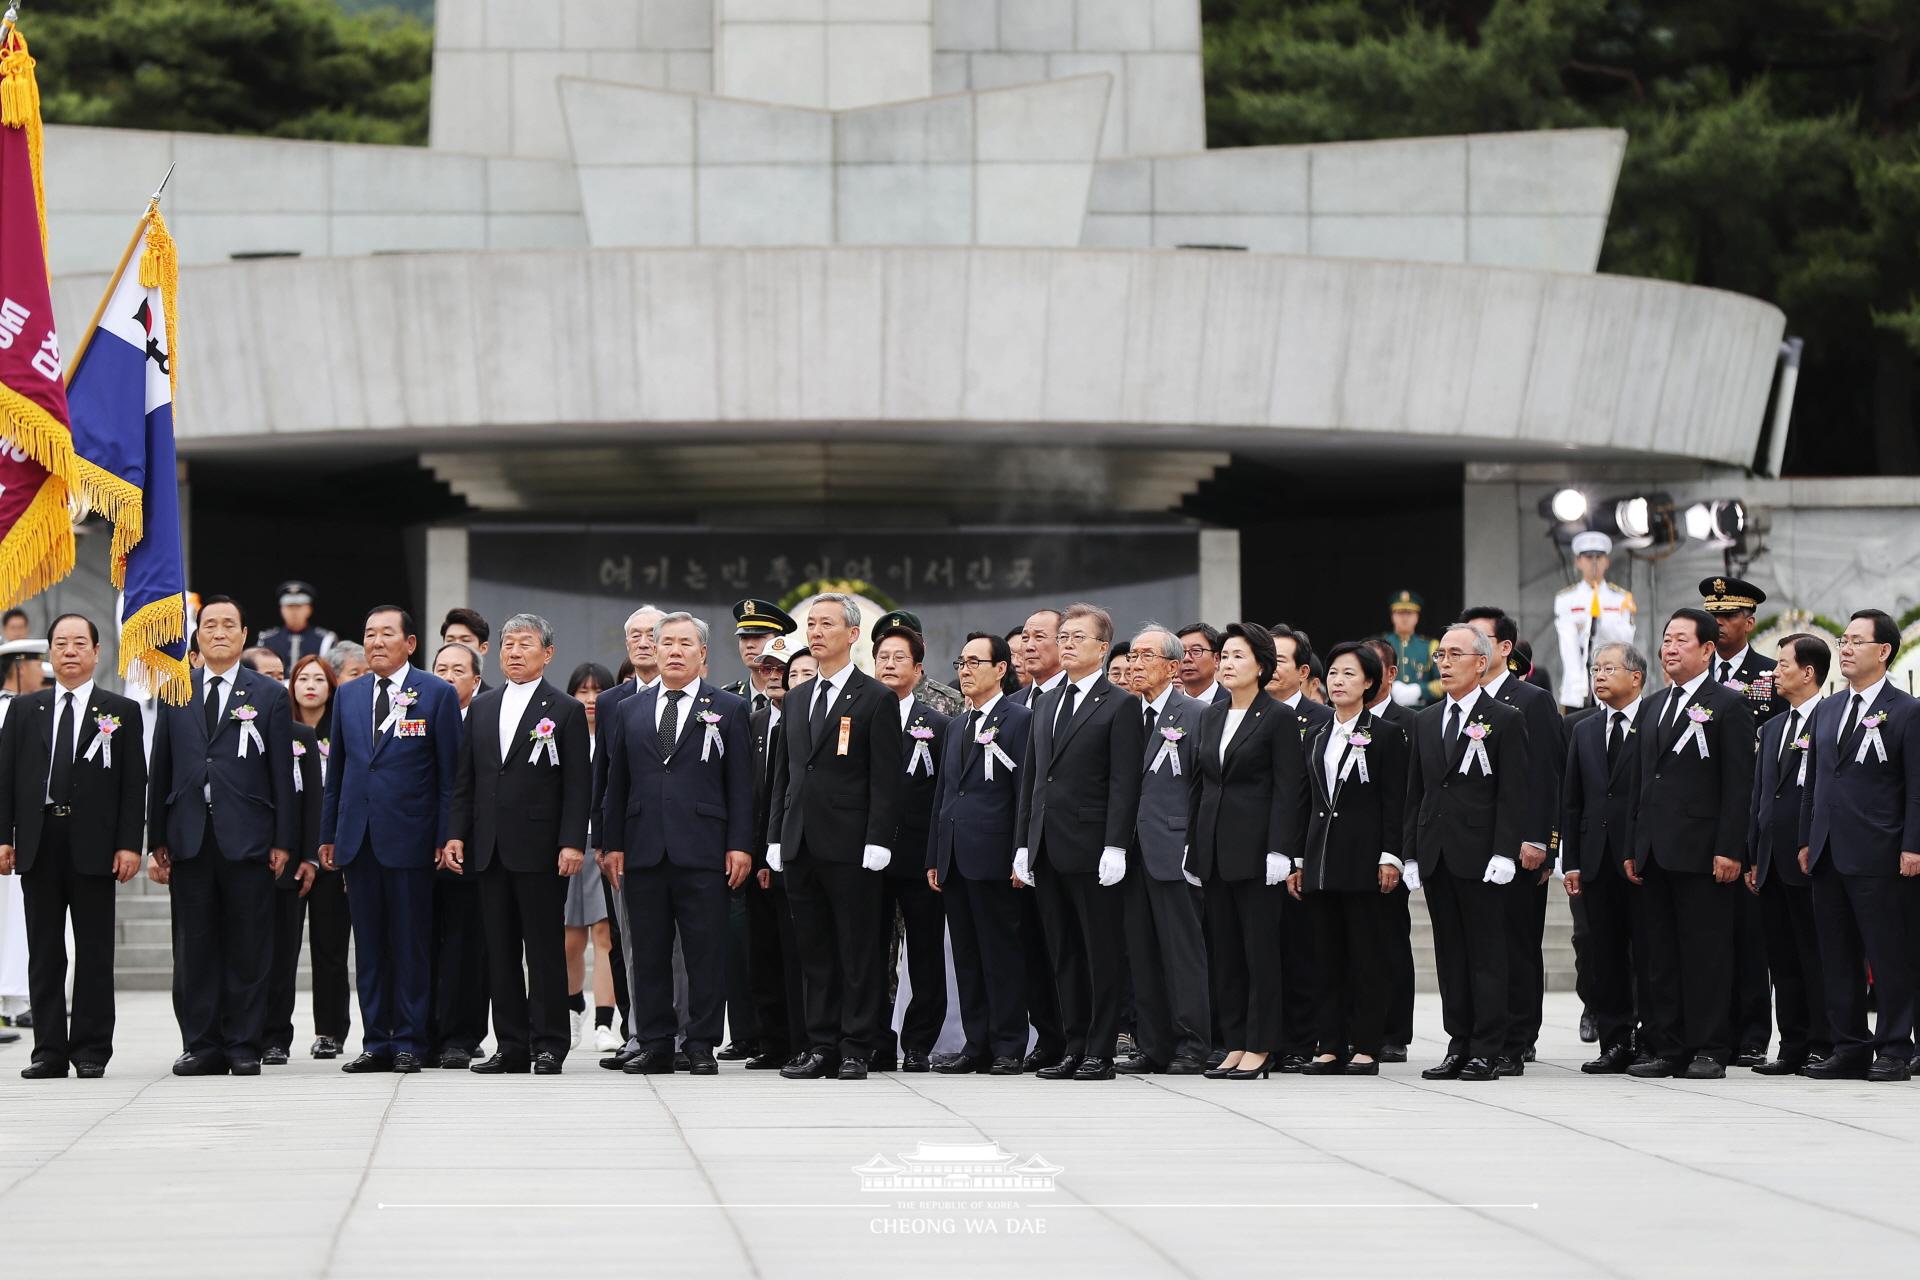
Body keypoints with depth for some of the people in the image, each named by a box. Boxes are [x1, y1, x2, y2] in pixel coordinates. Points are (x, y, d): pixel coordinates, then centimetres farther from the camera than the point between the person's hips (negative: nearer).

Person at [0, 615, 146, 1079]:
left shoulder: (122, 711, 6)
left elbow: (134, 783, 2)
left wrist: (129, 844, -7)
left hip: (93, 845, -2)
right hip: (38, 844, 2)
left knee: (95, 954, 1)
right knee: (44, 954, 4)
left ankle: (92, 1052, 4)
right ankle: (49, 1051, 7)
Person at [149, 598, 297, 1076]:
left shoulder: (269, 696, 6)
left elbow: (282, 772, 3)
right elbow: (161, 769, 11)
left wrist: (283, 841, -3)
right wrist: (157, 839, 6)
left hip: (246, 837, -2)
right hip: (189, 837, 2)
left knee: (247, 947, 0)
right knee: (194, 947, 3)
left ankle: (244, 1045, 4)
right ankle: (201, 1045, 7)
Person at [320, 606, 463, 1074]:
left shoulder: (437, 694, -1)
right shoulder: (348, 695, 13)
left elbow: (450, 772, -2)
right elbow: (337, 768, 17)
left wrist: (446, 837, -7)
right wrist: (328, 833, 12)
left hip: (409, 837, -4)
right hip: (359, 838, 4)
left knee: (411, 944, -1)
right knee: (368, 944, 7)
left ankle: (408, 1043, 4)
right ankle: (376, 1042, 11)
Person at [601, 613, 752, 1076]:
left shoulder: (728, 709, 7)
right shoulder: (630, 711, 15)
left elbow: (740, 783, 3)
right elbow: (617, 782, 14)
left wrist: (740, 845, -5)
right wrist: (613, 843, 7)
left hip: (703, 852, -3)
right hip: (643, 851, 3)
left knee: (705, 954, -3)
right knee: (649, 954, 4)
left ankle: (702, 1047, 2)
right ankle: (655, 1045, 9)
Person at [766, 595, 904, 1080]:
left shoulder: (876, 698, -3)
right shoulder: (797, 698, 16)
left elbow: (885, 780, -7)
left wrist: (877, 844, -14)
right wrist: (775, 837, 12)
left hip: (850, 848, -6)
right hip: (801, 847, 6)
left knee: (857, 952, -2)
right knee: (813, 952, 7)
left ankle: (856, 1049, 2)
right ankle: (821, 1045, 11)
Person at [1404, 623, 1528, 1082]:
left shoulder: (1505, 720, -2)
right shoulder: (1426, 721, 15)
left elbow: (1512, 794, -7)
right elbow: (1415, 792, 16)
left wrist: (1504, 854, -14)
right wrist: (1411, 853, 10)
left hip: (1480, 857, -6)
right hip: (1436, 856, 6)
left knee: (1487, 955, -3)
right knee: (1450, 955, 7)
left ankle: (1487, 1051, -1)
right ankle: (1459, 1047, 11)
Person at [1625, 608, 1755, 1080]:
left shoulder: (1728, 705, -3)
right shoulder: (1656, 706, 18)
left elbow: (1738, 784, -8)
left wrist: (1729, 850, -15)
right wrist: (1635, 847, 14)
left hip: (1702, 852, -7)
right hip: (1656, 853, 7)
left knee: (1706, 953, -4)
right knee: (1661, 956, 7)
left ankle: (1710, 1050, -1)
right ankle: (1668, 1050, 11)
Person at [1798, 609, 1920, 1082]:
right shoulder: (1826, 710, 16)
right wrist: (1807, 840, 14)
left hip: (1879, 857, -7)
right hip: (1829, 856, 7)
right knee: (1838, 957, 8)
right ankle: (1850, 1048, 14)